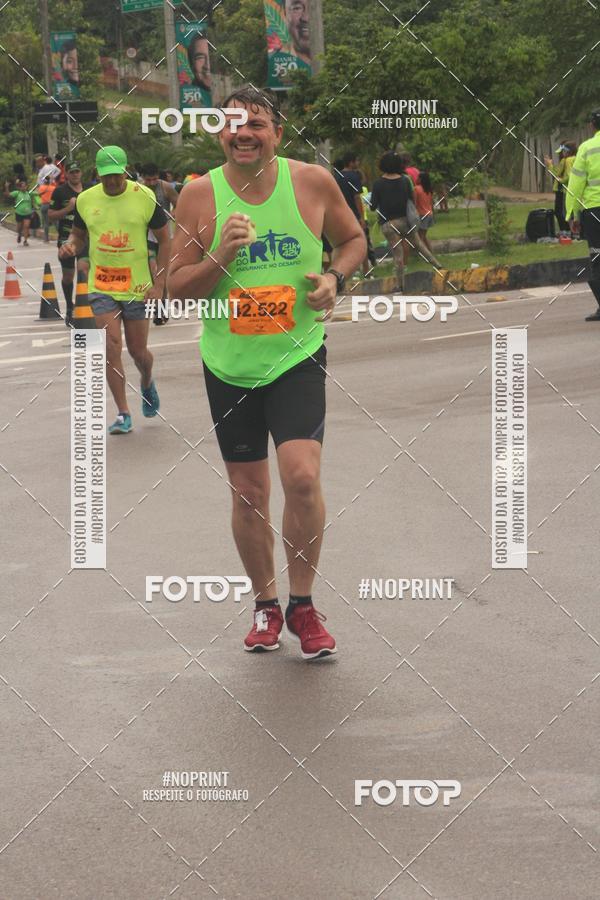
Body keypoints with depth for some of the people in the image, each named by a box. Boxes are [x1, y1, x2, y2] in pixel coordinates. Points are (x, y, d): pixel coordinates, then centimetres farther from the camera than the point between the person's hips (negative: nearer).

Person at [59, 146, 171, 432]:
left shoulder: (145, 197, -7)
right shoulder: (85, 200, 0)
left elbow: (164, 240, 0)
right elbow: (78, 234, 16)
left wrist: (159, 285, -6)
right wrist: (71, 246, -10)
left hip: (138, 288, -1)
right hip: (101, 287, 1)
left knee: (138, 351, 7)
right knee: (111, 346, -10)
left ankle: (147, 384, 42)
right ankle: (123, 414, -3)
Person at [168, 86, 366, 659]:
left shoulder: (312, 182, -5)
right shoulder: (198, 196, -5)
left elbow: (353, 238, 13)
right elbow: (177, 287, -3)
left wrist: (335, 277, -7)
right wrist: (221, 257, -21)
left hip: (297, 356, -1)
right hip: (230, 366, 1)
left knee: (302, 477, -18)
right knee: (249, 494, 8)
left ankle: (303, 605, 2)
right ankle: (265, 606, 29)